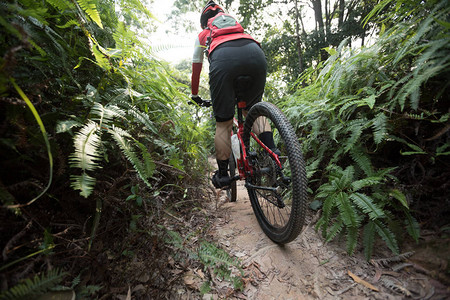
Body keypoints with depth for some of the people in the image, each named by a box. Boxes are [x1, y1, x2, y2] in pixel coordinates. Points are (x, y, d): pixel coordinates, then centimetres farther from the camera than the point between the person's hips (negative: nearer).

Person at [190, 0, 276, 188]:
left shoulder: (202, 35, 38)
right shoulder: (237, 26, 45)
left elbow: (196, 69, 43)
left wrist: (194, 95, 56)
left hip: (223, 58, -2)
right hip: (256, 52, 3)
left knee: (223, 124, 7)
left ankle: (222, 175, 16)